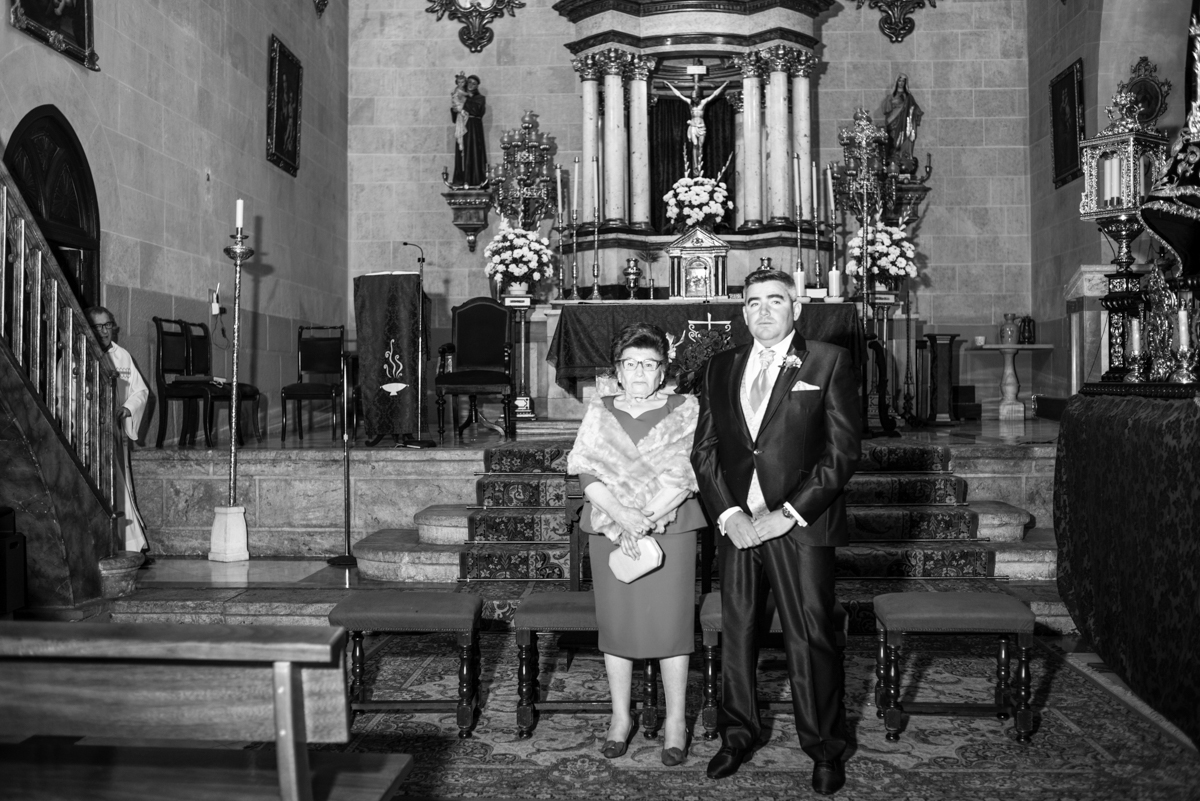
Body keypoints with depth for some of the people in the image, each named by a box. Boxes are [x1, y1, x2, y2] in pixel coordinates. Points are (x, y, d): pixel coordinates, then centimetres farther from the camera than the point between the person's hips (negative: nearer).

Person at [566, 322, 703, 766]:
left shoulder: (685, 409, 4)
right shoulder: (599, 412, 10)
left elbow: (680, 475, -6)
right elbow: (588, 473, -1)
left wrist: (643, 522, -15)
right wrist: (622, 515, -17)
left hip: (668, 528, -2)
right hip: (609, 529, 2)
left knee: (670, 622, 0)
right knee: (615, 621, 7)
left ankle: (676, 721, 14)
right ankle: (620, 717, 22)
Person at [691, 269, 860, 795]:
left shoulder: (829, 362, 0)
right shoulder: (720, 368, 12)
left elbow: (842, 451, -6)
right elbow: (704, 451, 9)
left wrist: (788, 514, -13)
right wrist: (728, 514, -6)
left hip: (800, 525, -3)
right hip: (736, 523, 4)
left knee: (811, 638, 1)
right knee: (736, 633, 11)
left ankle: (824, 749, 20)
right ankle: (738, 734, 29)